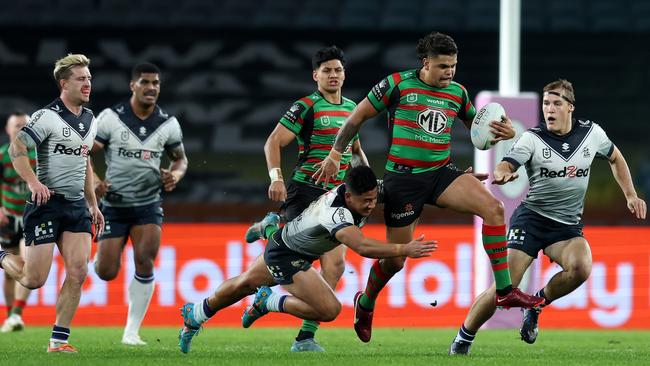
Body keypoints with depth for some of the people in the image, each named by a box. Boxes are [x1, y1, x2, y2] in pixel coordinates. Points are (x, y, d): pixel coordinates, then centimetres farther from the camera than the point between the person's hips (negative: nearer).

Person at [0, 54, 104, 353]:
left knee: (78, 272, -8)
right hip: (47, 203, -7)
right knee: (34, 280, -6)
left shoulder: (90, 120, 14)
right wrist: (33, 182, -29)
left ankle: (59, 340, 0)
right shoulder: (47, 117, -11)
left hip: (77, 205, 7)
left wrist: (93, 204, 23)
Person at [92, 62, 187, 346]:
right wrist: (93, 181, -21)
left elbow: (180, 158, 16)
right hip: (114, 204, -2)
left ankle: (132, 331, -5)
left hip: (148, 204, 2)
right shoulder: (111, 118, -9)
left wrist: (175, 174, -7)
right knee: (106, 273, -5)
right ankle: (101, 256, 36)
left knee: (145, 262, -16)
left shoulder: (168, 124, 1)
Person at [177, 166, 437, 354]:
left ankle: (194, 316, 54)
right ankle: (269, 302, 1)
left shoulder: (352, 189, -19)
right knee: (329, 310, -21)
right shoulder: (335, 214, -43)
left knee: (245, 284, 31)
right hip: (286, 258, -10)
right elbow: (362, 247, -59)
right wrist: (404, 249, -63)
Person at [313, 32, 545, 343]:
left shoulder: (457, 92, 5)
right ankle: (365, 304, 35)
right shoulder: (397, 85, -8)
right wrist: (334, 155, 0)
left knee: (493, 208, -21)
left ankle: (504, 291, -19)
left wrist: (503, 132, -4)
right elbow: (358, 116, 1)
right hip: (402, 179, -4)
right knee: (395, 260, 2)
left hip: (441, 174, 4)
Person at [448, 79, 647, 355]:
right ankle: (462, 340, 4)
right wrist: (502, 174, -47)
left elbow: (616, 158, 21)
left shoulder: (591, 133, 1)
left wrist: (630, 195, 15)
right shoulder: (533, 138, -8)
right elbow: (505, 166, -23)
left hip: (568, 226, 2)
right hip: (531, 218, -2)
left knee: (580, 268, -30)